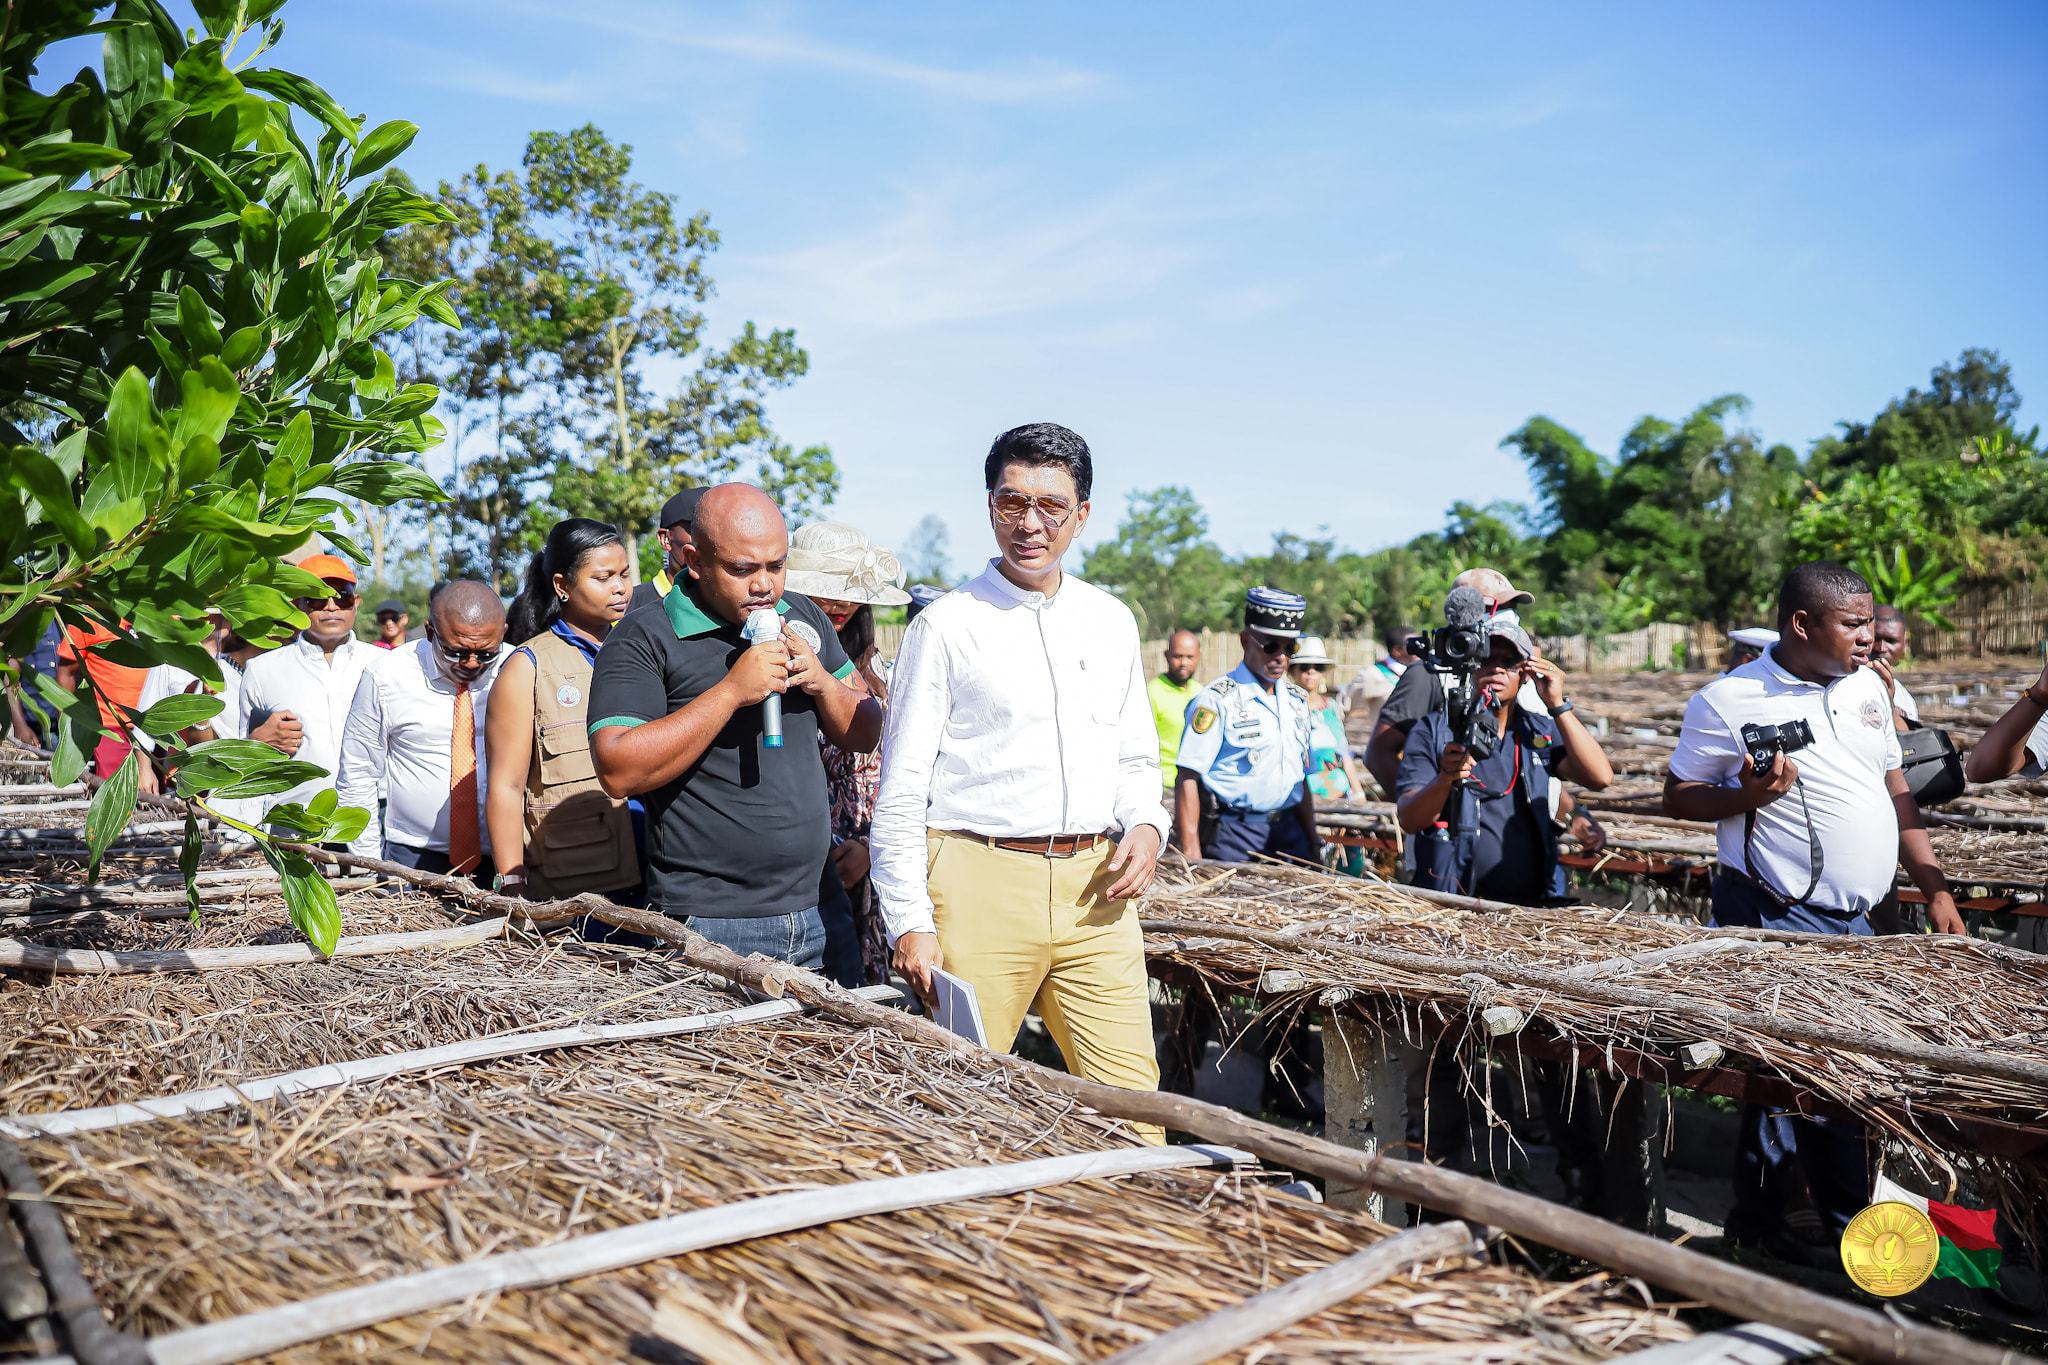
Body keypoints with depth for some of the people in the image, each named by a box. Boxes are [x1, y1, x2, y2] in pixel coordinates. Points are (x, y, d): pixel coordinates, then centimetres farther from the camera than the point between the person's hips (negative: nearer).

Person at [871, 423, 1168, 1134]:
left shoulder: (1112, 622, 14)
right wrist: (911, 922, -7)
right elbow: (900, 790, -1)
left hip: (1094, 888, 4)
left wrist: (1145, 824, 1)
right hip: (980, 882, -3)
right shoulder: (945, 625, 0)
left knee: (1130, 1099, 3)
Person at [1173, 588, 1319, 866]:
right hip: (1234, 837, -6)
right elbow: (1187, 779, -14)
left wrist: (1313, 843, 15)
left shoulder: (1297, 700, 14)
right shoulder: (1216, 700, -9)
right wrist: (1191, 853, -19)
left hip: (1289, 832, 6)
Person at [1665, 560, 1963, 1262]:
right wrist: (1747, 796, -22)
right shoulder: (1728, 700, -10)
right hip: (1777, 921, -7)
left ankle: (1757, 1215, 24)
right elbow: (1678, 796, -3)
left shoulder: (1866, 686, 10)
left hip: (1855, 919, 7)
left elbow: (1896, 793, 17)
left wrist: (1935, 888, 13)